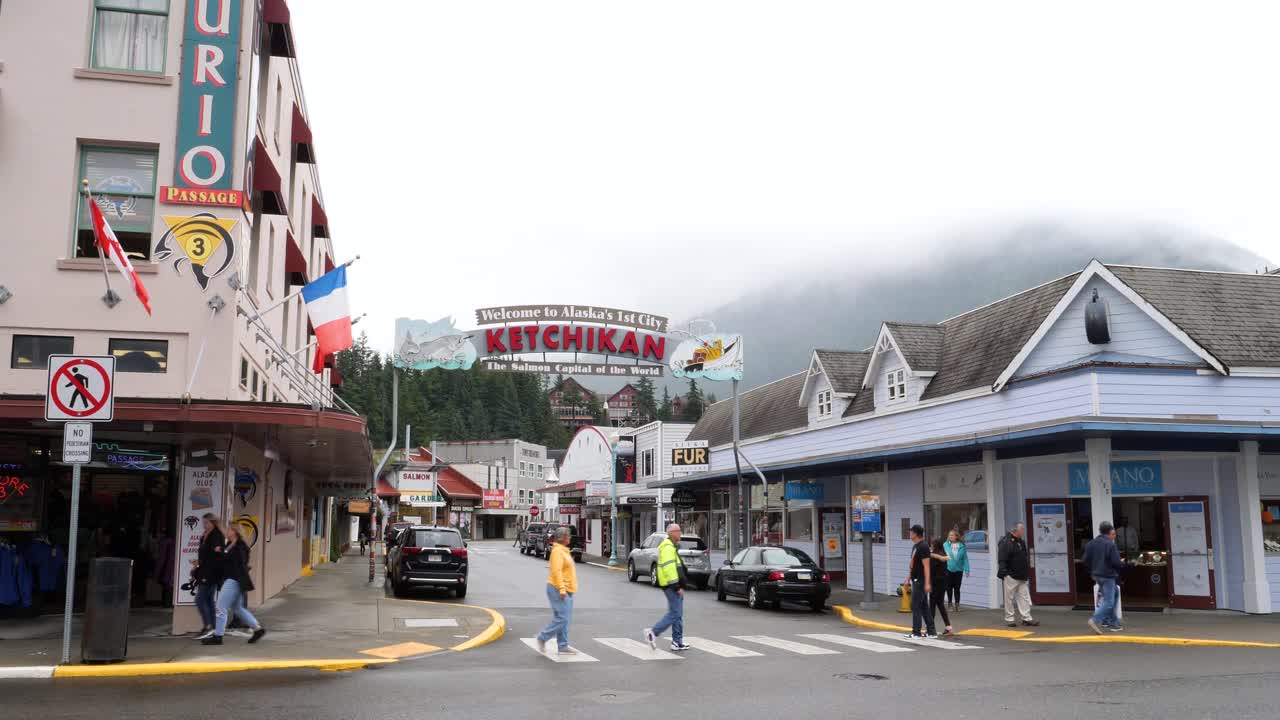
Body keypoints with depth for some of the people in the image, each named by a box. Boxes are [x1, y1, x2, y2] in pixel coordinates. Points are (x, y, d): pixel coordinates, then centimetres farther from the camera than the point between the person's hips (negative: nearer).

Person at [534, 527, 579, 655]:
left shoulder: (563, 551, 17)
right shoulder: (557, 551, -14)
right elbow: (556, 571, -22)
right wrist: (562, 590, -26)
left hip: (566, 590, 10)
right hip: (558, 590, -10)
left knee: (565, 619, 9)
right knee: (561, 618, -10)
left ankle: (563, 647, 12)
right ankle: (543, 638, 4)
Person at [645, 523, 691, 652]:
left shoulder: (672, 546, 20)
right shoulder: (668, 547, -15)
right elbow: (669, 568, -23)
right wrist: (677, 586, -23)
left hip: (674, 585, 11)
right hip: (672, 585, -11)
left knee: (678, 614, 12)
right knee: (674, 614, -10)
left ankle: (677, 642, 15)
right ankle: (653, 632, -7)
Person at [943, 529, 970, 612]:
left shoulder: (961, 546, -3)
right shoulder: (946, 545, -5)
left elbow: (965, 558, -1)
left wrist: (966, 569, -3)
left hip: (958, 570, 0)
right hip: (948, 570, 0)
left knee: (957, 588, 7)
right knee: (949, 588, 8)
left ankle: (957, 605, 17)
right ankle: (950, 604, 20)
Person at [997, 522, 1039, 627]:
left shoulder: (1021, 542, 14)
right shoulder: (1006, 542, -14)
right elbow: (1002, 560, -18)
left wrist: (1027, 572, 20)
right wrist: (1004, 573, -22)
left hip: (1021, 576, 8)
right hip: (1011, 576, -8)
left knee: (1024, 597, 6)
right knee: (1009, 598, 1)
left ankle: (1027, 618, 10)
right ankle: (1009, 619, 9)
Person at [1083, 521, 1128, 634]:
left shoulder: (1091, 543, 5)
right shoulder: (1110, 544, -17)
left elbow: (1086, 560, 7)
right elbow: (1116, 562, -19)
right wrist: (1122, 563, 3)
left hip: (1097, 575, 8)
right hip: (1108, 576, -8)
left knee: (1107, 599, 19)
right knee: (1109, 601, -5)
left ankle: (1113, 623, 24)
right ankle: (1095, 620, -18)